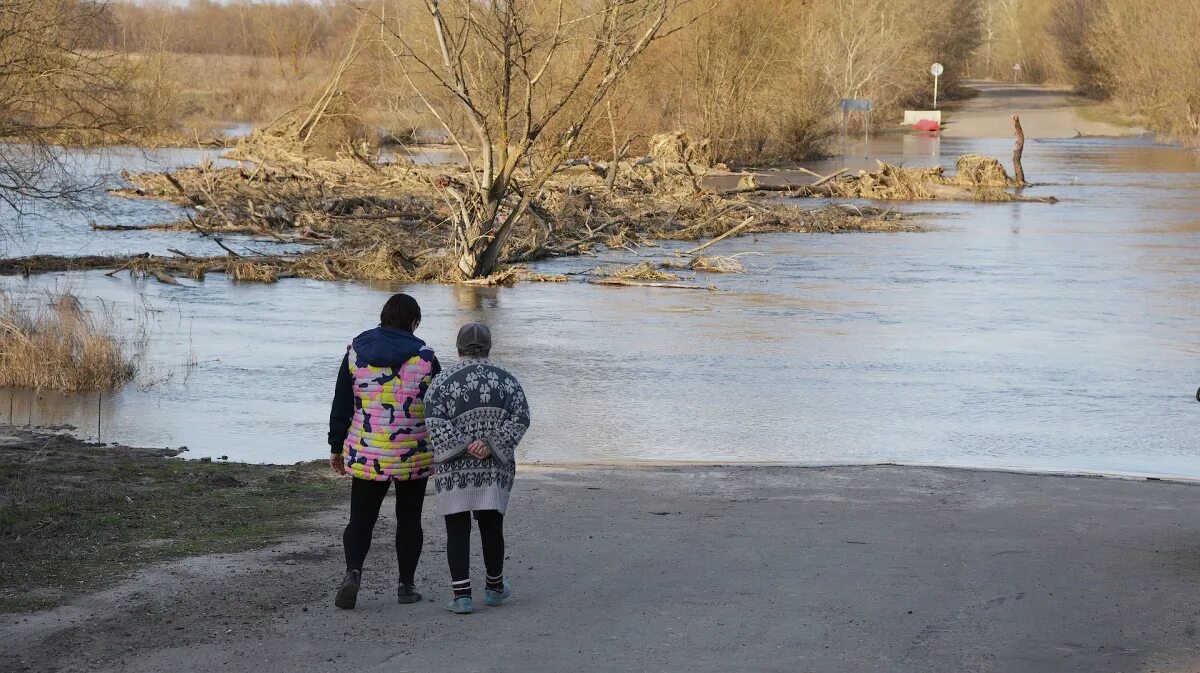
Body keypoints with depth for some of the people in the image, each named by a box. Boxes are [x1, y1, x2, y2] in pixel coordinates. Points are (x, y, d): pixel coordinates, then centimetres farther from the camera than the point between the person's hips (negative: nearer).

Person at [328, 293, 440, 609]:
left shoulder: (356, 353, -1)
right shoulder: (424, 358, -7)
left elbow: (341, 406, 2)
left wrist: (336, 447, 11)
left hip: (366, 456, 1)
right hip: (414, 457, -1)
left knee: (360, 520, 7)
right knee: (409, 520, 13)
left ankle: (353, 571, -17)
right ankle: (406, 585, 16)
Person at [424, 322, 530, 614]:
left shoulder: (443, 381, -3)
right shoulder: (507, 380, 4)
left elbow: (436, 425, -14)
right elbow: (520, 419, -7)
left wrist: (464, 447, -13)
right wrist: (489, 444, -12)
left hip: (455, 469, -2)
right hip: (495, 468, 2)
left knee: (458, 530, 0)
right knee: (491, 527, 14)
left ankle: (462, 595, -6)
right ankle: (495, 587, 28)